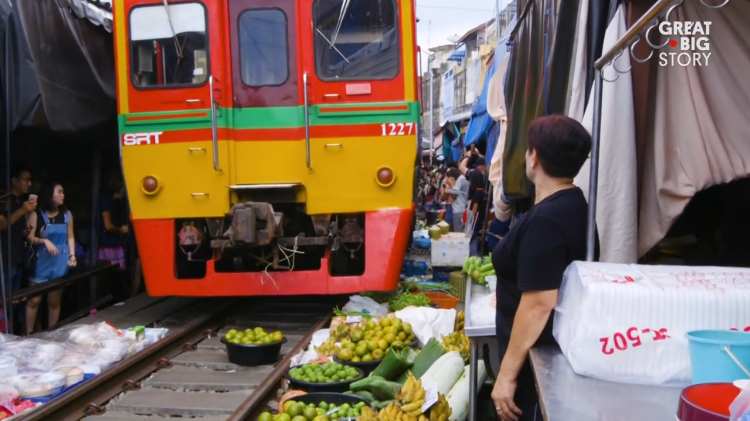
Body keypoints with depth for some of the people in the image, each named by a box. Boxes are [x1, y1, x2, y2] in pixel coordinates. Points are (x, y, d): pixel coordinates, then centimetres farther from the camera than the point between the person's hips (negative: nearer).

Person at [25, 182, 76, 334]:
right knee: (34, 300, 0)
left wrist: (72, 255, 0)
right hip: (41, 263, -2)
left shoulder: (67, 215, 6)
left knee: (54, 301, 9)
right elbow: (29, 237, -7)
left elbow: (70, 237, 9)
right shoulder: (37, 215, -3)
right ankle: (29, 334, 9)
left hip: (60, 264, 2)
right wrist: (44, 241, -22)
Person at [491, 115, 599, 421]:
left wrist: (506, 374, -22)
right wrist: (511, 292, 33)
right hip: (559, 353, 10)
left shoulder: (545, 220, -24)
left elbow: (539, 305, -27)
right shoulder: (574, 204, 7)